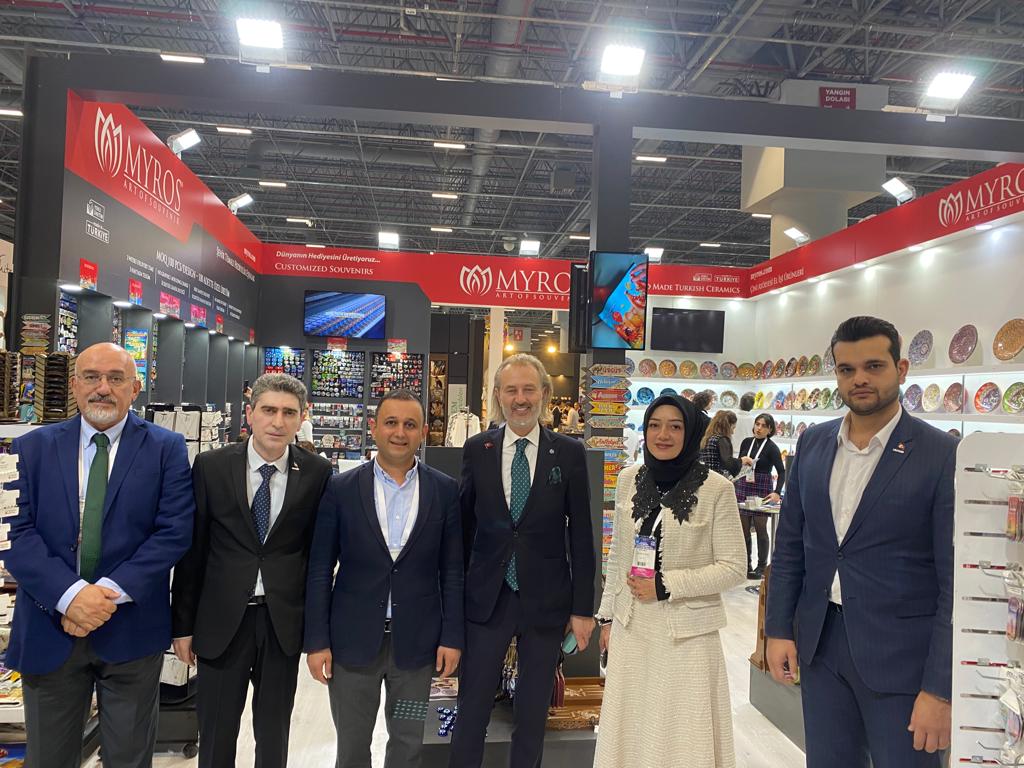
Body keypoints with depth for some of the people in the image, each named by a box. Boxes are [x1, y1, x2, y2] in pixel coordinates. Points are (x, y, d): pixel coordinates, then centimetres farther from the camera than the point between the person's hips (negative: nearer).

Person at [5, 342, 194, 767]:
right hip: (49, 627, 2)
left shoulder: (166, 448, -2)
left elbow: (174, 531, -8)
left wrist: (111, 591, -17)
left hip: (131, 629, -1)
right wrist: (69, 594, -18)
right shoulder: (33, 447, 3)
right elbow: (18, 532, -5)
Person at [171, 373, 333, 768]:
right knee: (215, 735, 14)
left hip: (284, 622, 0)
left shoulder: (317, 473, -6)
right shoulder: (211, 466, -6)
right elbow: (191, 550, -1)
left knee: (274, 735, 17)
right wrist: (183, 624, 2)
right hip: (222, 619, 0)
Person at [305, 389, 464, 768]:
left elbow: (452, 570, 1)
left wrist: (452, 636, -1)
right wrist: (316, 640, -4)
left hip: (417, 640, 1)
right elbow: (320, 570, -1)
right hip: (353, 638, 0)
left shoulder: (445, 490, -2)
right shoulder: (341, 489, -4)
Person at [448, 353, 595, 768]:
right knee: (472, 709, 10)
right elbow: (464, 525, 5)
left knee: (533, 712, 15)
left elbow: (580, 535, -1)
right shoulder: (476, 449, 0)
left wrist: (583, 607, -1)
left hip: (546, 599, 0)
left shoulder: (570, 453, -3)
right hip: (486, 598, 1)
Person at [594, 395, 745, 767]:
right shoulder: (628, 479, 2)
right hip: (631, 628, 4)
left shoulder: (716, 487, -11)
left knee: (684, 735, 8)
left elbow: (733, 568, -9)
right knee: (630, 732, 14)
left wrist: (665, 585, -14)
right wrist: (607, 616, 13)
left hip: (686, 633, -4)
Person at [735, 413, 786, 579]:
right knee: (743, 529, 6)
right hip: (743, 488, 4)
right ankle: (746, 565, 16)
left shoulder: (771, 447, -6)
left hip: (762, 490, -4)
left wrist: (777, 492, -21)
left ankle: (761, 566, 11)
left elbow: (781, 472, -11)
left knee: (760, 528, 0)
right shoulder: (746, 442, 7)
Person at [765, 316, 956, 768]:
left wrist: (940, 689, -14)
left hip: (900, 657, -4)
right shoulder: (812, 443, 3)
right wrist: (779, 629, 4)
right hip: (819, 645, 5)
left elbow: (955, 581, -12)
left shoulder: (942, 454, -11)